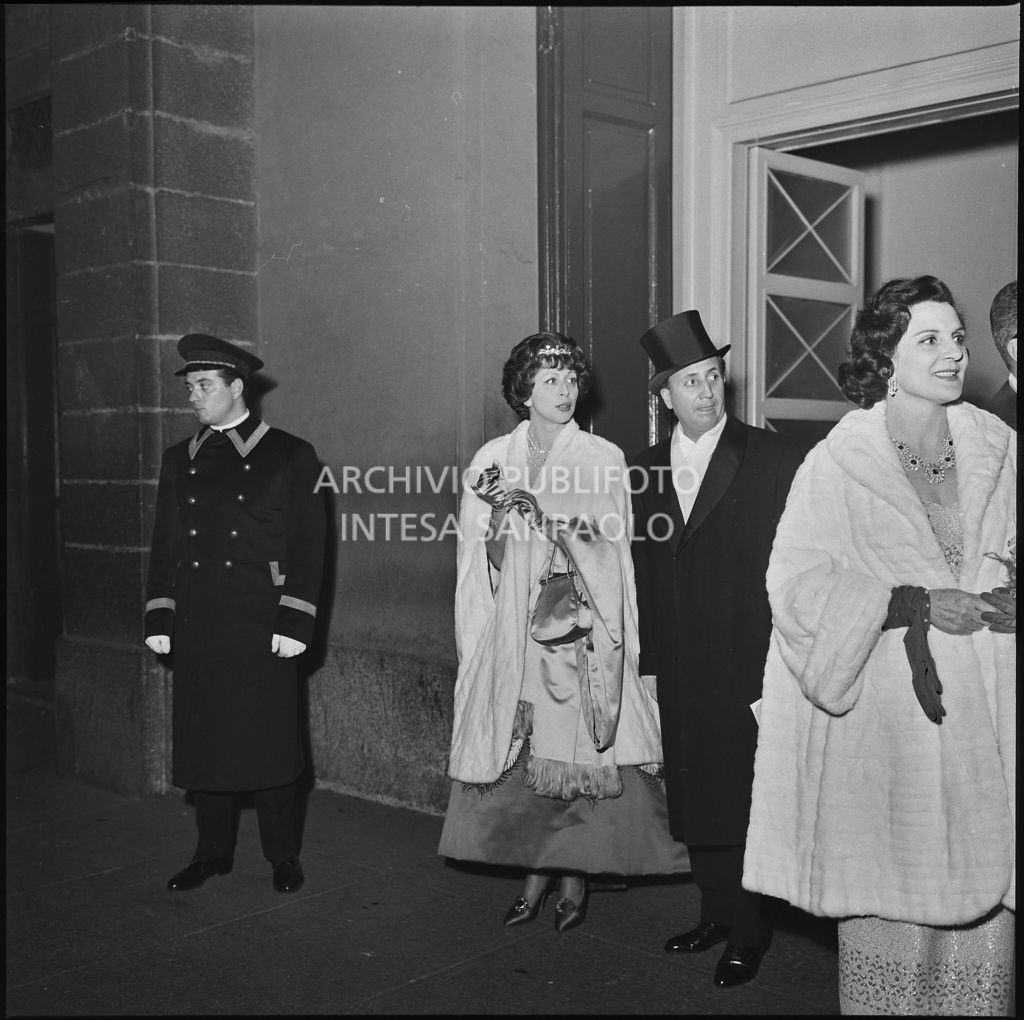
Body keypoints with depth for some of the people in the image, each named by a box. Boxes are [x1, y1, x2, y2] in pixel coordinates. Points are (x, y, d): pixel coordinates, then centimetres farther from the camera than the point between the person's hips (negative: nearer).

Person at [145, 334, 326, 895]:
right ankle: (212, 851, 23)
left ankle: (283, 856, 17)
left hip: (261, 626, -4)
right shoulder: (180, 459, 14)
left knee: (270, 738, 2)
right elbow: (164, 545, 15)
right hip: (196, 628, 4)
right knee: (202, 739, 8)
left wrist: (294, 624, -10)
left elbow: (307, 546, -3)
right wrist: (159, 618, 7)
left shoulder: (290, 455, 1)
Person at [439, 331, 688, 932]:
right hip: (512, 630, 2)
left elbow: (608, 552, -5)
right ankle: (536, 869, 19)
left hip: (580, 628, -2)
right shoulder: (492, 461, 6)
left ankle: (577, 873, 15)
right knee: (521, 751, 2)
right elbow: (484, 563, 8)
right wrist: (498, 517, -10)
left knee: (577, 747, -2)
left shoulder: (604, 459, 0)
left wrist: (540, 513, -15)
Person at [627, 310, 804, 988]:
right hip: (680, 672, 5)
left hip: (751, 666, -4)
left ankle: (749, 935, 19)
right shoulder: (646, 471, 9)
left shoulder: (774, 459, -5)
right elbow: (643, 570, 10)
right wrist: (647, 658, 7)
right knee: (694, 801, 12)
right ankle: (717, 914, 30)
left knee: (745, 800, 4)